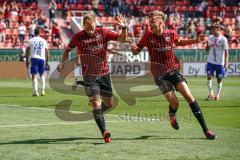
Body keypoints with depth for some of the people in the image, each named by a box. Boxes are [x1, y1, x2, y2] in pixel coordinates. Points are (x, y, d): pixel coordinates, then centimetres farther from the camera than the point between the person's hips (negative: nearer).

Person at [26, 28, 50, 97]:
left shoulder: (31, 40, 4)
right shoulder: (44, 41, 10)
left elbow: (27, 51, 2)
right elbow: (47, 52, 11)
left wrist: (27, 61, 9)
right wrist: (47, 61, 19)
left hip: (34, 58, -2)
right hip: (42, 58, 2)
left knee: (34, 75, -1)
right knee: (42, 74, 16)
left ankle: (35, 91, -10)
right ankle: (42, 90, 7)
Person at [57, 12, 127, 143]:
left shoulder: (103, 33, -2)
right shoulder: (78, 37, -4)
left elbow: (121, 39, -3)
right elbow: (67, 50, 12)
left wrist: (124, 28, -21)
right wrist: (63, 63, -2)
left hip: (104, 73, 3)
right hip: (89, 75, -3)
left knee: (109, 103, 8)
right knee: (95, 101, -18)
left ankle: (97, 114, 40)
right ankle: (104, 132, -23)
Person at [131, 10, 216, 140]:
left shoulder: (171, 34, -2)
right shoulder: (148, 36, -7)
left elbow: (179, 42, 21)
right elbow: (135, 52, 0)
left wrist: (196, 40, 10)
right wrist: (134, 48, -25)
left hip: (174, 70, 2)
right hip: (159, 74, -1)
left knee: (189, 97, -13)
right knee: (174, 103, -12)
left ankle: (205, 129, -11)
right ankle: (172, 114, 29)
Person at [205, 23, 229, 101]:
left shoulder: (223, 39, -8)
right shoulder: (210, 38, 4)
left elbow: (226, 51, -8)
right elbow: (207, 49, 12)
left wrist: (226, 63, -14)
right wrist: (208, 46, -12)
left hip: (220, 62, -3)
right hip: (210, 61, 3)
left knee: (219, 79, 5)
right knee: (209, 76, -10)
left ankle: (217, 95, 16)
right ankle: (211, 93, -7)